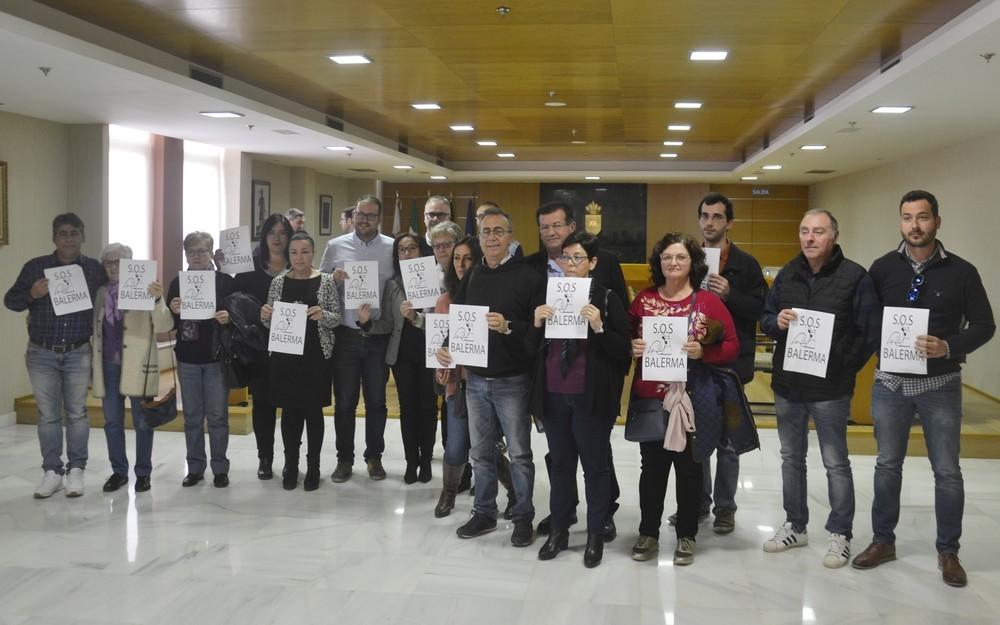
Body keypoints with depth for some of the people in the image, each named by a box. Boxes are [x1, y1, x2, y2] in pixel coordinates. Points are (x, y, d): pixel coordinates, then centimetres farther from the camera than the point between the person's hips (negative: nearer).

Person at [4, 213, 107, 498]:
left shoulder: (95, 269, 1)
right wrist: (31, 295, -18)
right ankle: (52, 471, 16)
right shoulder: (34, 267, 0)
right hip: (41, 354, 0)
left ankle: (76, 470, 16)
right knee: (48, 415, 6)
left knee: (77, 413, 5)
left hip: (78, 354, 0)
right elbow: (10, 301, 2)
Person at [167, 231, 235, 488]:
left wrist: (228, 317, -20)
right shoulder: (177, 283, 6)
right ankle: (195, 467, 20)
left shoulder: (224, 281, -1)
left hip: (216, 357, -2)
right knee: (192, 416, 10)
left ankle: (220, 468, 12)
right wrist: (173, 311, -14)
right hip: (187, 358, 3)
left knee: (218, 416, 2)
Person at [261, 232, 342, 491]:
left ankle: (313, 467, 17)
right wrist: (265, 315, -13)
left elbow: (338, 317, -2)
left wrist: (323, 315, -22)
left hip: (316, 356, -2)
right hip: (284, 355, 2)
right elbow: (270, 322, 9)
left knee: (313, 410, 5)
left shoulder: (326, 281, -2)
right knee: (289, 410, 7)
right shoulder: (279, 281, 4)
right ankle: (290, 465, 20)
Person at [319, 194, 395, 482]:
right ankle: (344, 458, 20)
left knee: (376, 401, 10)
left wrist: (373, 317, -10)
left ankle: (374, 456, 24)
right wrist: (333, 278, -13)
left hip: (378, 336, 0)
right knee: (344, 401, 7)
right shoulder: (335, 246, 4)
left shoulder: (393, 248, 2)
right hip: (345, 335, 0)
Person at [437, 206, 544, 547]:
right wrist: (445, 346, -3)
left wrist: (508, 327, -27)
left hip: (511, 381, -5)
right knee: (481, 452, 14)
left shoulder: (527, 276, -8)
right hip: (475, 378, 5)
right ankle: (484, 513, 29)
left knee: (519, 453, 6)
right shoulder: (471, 276, 9)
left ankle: (523, 517, 20)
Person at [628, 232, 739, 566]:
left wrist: (703, 352, -20)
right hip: (650, 398, 2)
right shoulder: (644, 298, 5)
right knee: (652, 466, 10)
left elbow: (731, 347, -3)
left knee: (688, 467, 9)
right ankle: (648, 533, 24)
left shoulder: (709, 301, -2)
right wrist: (631, 347, -10)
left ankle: (686, 536, 24)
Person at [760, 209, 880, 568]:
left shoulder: (855, 276, -8)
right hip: (787, 386, 5)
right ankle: (795, 526, 30)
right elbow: (765, 318, 13)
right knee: (791, 458, 15)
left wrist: (845, 370, -10)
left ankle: (839, 534, 19)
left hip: (830, 389, -5)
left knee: (836, 464, 5)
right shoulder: (787, 274, 8)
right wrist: (776, 322, -9)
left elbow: (871, 332, -7)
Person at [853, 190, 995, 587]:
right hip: (890, 382, 2)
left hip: (940, 385, -1)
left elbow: (984, 325, -4)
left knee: (947, 471, 6)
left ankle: (948, 551, 23)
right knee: (887, 464, 11)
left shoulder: (961, 271, -5)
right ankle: (883, 541, 26)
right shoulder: (883, 268, 0)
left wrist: (949, 347, -20)